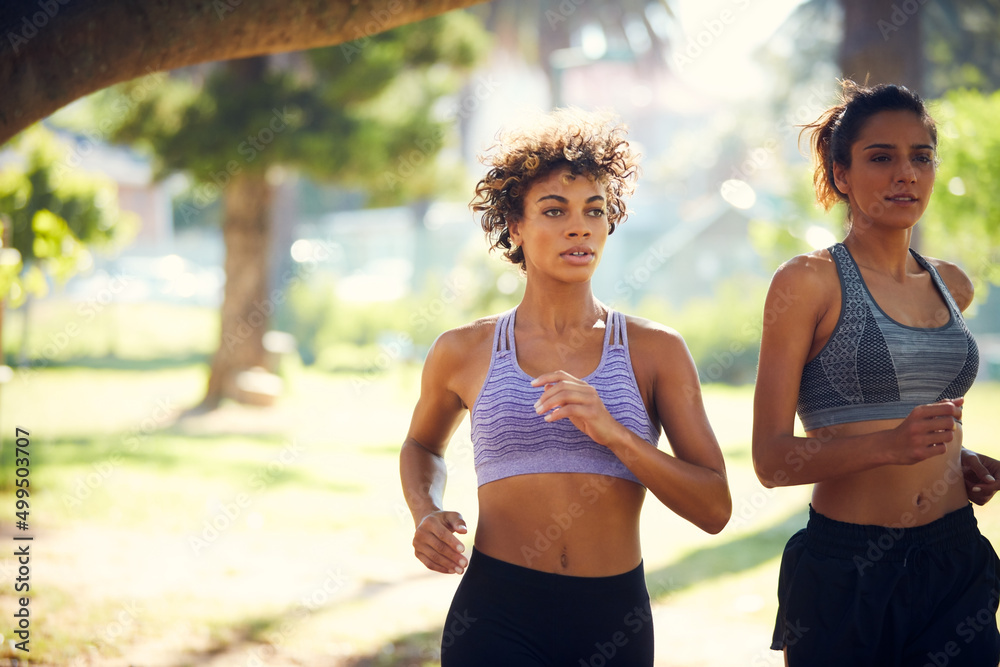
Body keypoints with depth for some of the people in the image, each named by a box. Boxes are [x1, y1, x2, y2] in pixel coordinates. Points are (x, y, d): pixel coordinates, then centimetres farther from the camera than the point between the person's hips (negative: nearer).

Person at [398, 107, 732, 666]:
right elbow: (423, 444, 24)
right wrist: (426, 515, 4)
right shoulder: (463, 352, 4)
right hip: (496, 619, -1)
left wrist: (613, 433, -16)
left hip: (614, 622, 1)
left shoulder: (656, 351, 2)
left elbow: (714, 509, -3)